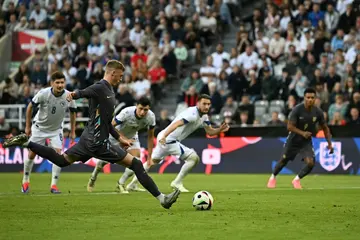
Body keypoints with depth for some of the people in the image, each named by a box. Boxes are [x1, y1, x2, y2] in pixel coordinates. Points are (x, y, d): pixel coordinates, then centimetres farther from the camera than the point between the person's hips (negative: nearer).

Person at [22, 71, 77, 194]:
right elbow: (30, 107, -9)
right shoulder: (43, 93, -24)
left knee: (58, 154, -14)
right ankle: (25, 181, 23)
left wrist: (73, 131, 3)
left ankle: (54, 185, -8)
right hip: (39, 127, -1)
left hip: (56, 129, 1)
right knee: (32, 154, 3)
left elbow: (73, 112, 1)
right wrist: (28, 126, -5)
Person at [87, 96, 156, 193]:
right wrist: (124, 139, -36)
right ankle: (93, 177, 38)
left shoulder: (150, 117, -27)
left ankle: (121, 184, 1)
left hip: (132, 136, 3)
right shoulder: (126, 113, -39)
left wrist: (149, 157, -11)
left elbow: (150, 136, -12)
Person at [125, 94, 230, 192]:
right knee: (194, 158, -13)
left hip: (164, 139, 10)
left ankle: (133, 183, 36)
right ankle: (177, 183, -2)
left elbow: (210, 132, 13)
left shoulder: (204, 116, 9)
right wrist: (164, 136, -48)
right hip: (168, 140, -10)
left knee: (153, 160, 27)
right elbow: (177, 124, -35)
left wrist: (220, 129, -8)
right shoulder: (193, 114, -22)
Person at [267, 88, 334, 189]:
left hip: (307, 141, 2)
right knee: (284, 160, 13)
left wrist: (329, 143, -7)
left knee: (310, 163, -16)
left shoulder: (318, 112, -13)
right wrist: (302, 133, -36)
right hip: (293, 140, -2)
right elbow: (290, 126, -22)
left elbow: (325, 128, 1)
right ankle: (273, 177, 42)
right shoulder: (297, 110, -22)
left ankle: (297, 179, 11)